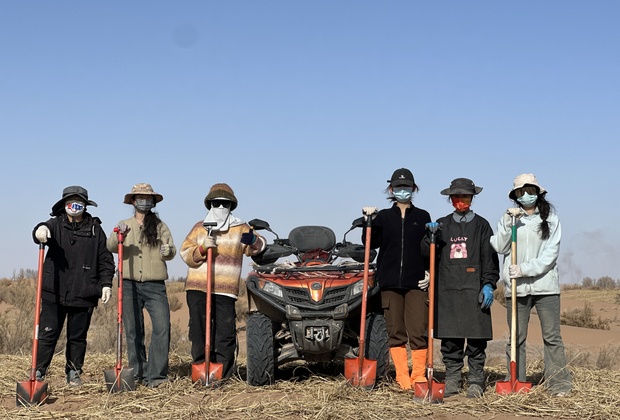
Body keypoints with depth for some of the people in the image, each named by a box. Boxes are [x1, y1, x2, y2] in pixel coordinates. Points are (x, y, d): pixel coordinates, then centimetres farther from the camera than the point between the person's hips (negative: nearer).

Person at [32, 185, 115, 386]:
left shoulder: (95, 229, 8)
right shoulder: (56, 225, 5)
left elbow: (105, 260, 9)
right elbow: (44, 231, -19)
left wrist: (106, 284, 0)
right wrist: (41, 230, -43)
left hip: (83, 294, 1)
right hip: (54, 293, -1)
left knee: (77, 337, 9)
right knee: (48, 334, -1)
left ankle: (74, 372, 20)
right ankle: (38, 372, 6)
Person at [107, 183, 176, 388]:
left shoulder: (160, 226, 10)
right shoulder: (124, 225, 10)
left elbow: (172, 250, 4)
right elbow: (111, 247, -5)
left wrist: (168, 251, -20)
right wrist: (118, 235, -26)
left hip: (155, 285, -1)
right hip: (130, 285, 1)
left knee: (162, 327, -13)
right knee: (133, 331, 5)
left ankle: (156, 376, -11)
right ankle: (138, 374, 13)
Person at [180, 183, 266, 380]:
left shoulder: (240, 228, 12)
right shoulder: (199, 228, 14)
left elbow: (259, 247, 8)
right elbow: (185, 253, 8)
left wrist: (253, 241, -15)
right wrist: (202, 248, -12)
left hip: (226, 290, -1)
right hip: (197, 288, 1)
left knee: (226, 333, -5)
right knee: (198, 332, 2)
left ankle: (222, 376, 2)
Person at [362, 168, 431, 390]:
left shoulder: (422, 217, 10)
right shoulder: (383, 217, 11)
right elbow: (371, 243, 4)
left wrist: (429, 272, -2)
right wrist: (370, 222, -7)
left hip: (416, 282, -1)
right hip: (390, 282, 1)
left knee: (418, 331, -6)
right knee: (395, 332, 3)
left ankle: (418, 375, 2)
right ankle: (402, 376, 9)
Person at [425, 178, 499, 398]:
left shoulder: (481, 225, 10)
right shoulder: (442, 225, 16)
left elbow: (490, 258, 5)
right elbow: (429, 254, 14)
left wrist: (489, 284, -5)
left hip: (474, 289, -2)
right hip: (447, 290, 2)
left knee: (476, 338, -3)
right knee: (449, 339, 1)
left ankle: (475, 381, 3)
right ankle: (451, 380, 8)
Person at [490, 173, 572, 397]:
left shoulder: (550, 218, 4)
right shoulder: (509, 217, 9)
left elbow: (551, 253, -3)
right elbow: (499, 247, 1)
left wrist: (526, 269, -13)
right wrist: (508, 223, -12)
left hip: (545, 285, -1)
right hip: (516, 287, 1)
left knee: (552, 336, -1)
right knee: (516, 337, 4)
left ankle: (559, 383, 4)